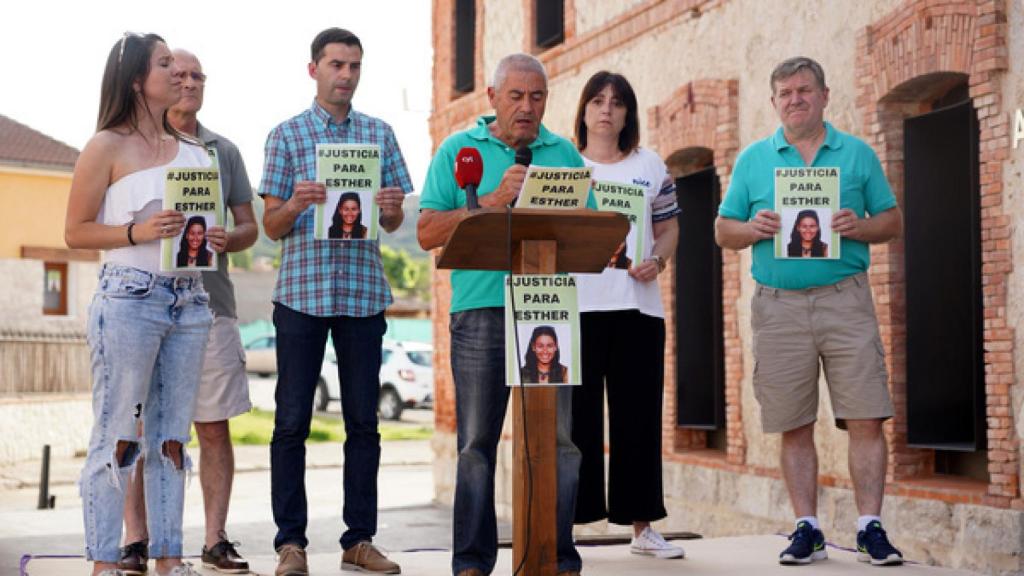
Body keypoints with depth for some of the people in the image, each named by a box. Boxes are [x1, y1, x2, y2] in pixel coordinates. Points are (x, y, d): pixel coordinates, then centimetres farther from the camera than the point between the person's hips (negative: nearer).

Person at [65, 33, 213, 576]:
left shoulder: (191, 150, 14)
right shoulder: (107, 147, -2)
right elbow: (75, 231, -3)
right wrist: (137, 232, -16)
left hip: (188, 301, 6)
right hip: (128, 299, -6)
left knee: (171, 435, 8)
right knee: (116, 433, -3)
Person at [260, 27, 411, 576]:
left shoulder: (379, 134, 11)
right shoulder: (287, 134, 4)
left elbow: (394, 222, 12)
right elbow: (272, 226, 2)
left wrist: (393, 208, -11)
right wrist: (296, 204, -19)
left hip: (363, 293, 2)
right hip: (301, 293, -2)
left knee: (363, 419, 5)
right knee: (292, 420, -1)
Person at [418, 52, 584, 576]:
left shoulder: (564, 154, 16)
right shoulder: (458, 150, 9)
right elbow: (428, 232, 0)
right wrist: (493, 201, -10)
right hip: (481, 312, -2)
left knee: (559, 439, 0)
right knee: (477, 443, 1)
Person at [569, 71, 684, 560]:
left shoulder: (650, 166, 14)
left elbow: (669, 228, 16)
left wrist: (657, 260, -3)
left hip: (637, 305, 2)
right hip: (575, 304, -2)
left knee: (638, 415, 4)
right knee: (576, 414, -2)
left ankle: (641, 526, 11)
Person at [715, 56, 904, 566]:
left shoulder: (858, 154, 10)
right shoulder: (753, 159, 12)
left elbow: (893, 221, 11)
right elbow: (723, 231, 13)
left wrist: (859, 227, -10)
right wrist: (754, 228, -9)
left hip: (845, 299, -1)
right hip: (778, 305, 1)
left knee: (865, 418, -6)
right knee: (793, 426, 4)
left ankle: (870, 528, 0)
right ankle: (807, 529, 12)